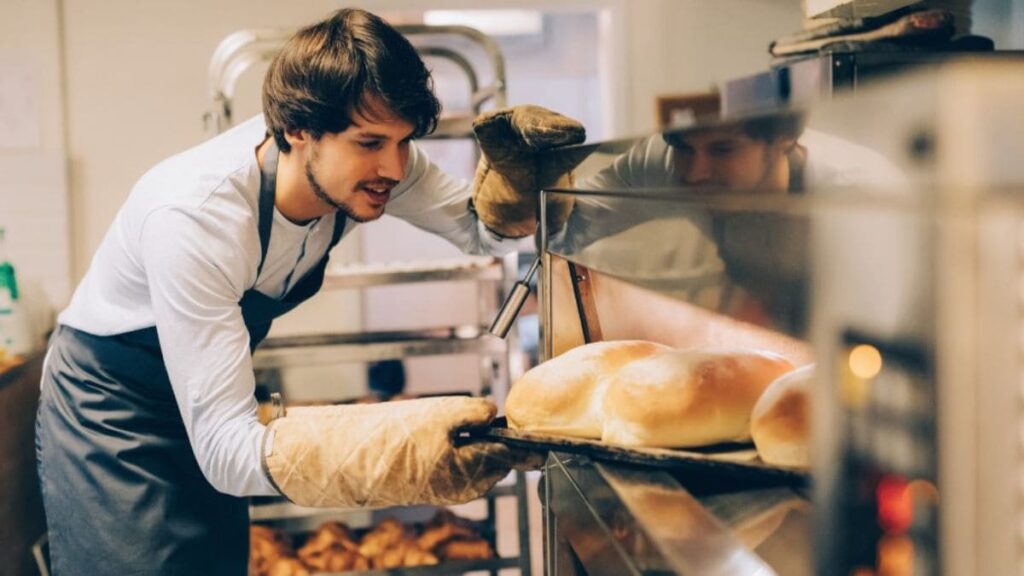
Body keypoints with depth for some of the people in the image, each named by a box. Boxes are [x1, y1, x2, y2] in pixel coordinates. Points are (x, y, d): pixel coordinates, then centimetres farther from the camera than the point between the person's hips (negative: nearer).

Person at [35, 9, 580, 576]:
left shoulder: (368, 159, -18)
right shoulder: (194, 216, -37)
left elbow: (483, 228, -3)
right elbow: (223, 445, -40)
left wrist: (515, 158, -27)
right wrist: (398, 448, -56)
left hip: (204, 399, 6)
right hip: (109, 418, -6)